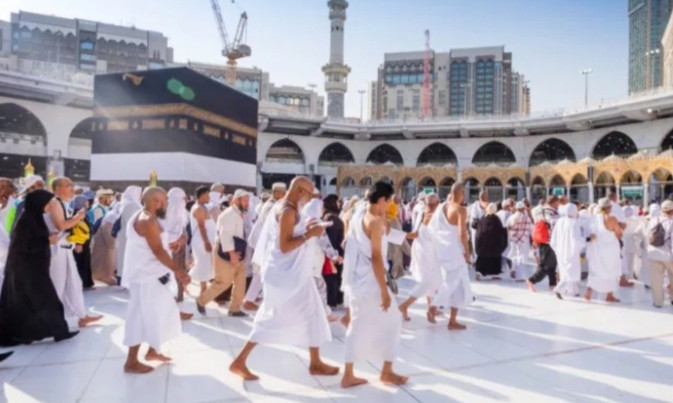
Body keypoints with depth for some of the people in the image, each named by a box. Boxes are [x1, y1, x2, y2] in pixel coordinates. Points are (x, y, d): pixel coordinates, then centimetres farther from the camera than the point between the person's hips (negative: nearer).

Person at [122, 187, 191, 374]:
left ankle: (152, 351, 30)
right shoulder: (148, 220, -18)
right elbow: (158, 251, -22)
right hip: (146, 278, -10)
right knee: (143, 318, -2)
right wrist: (178, 271, -19)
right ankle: (131, 362, 9)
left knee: (161, 313, 18)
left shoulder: (142, 217, 14)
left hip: (150, 276, 10)